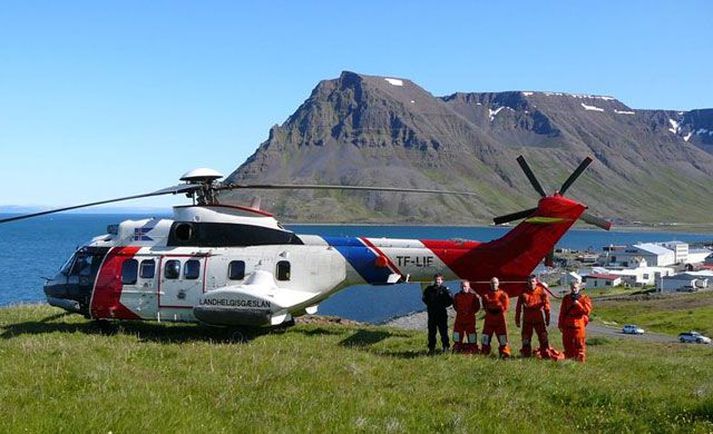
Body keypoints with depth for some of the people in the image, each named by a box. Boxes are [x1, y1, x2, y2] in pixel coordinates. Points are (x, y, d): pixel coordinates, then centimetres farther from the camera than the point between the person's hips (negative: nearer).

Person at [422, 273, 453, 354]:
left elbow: (450, 300, -2)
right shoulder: (429, 289, 6)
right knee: (431, 332, 7)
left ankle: (446, 346, 8)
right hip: (431, 313, 3)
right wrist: (429, 304, 6)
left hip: (442, 314, -3)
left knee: (443, 331, -1)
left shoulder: (445, 290, -2)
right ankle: (431, 347, 16)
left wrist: (443, 305, -8)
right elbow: (424, 298, 18)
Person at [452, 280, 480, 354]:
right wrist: (459, 311, 8)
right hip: (459, 318, 3)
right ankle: (457, 347, 19)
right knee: (458, 331, 8)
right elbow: (455, 305, 19)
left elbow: (477, 307, 0)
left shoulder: (473, 296, -5)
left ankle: (473, 348, 8)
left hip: (470, 318, -3)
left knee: (471, 331, 0)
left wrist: (470, 312, -7)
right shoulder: (457, 296, 5)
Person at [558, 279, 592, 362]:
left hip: (579, 324, -4)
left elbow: (587, 310, -11)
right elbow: (562, 313, 9)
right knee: (567, 343, 11)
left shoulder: (584, 298, 0)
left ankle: (580, 359, 5)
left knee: (579, 343, -3)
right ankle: (568, 358, 23)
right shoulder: (566, 298, 9)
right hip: (567, 325, 4)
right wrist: (561, 325, 6)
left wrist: (578, 304, -17)